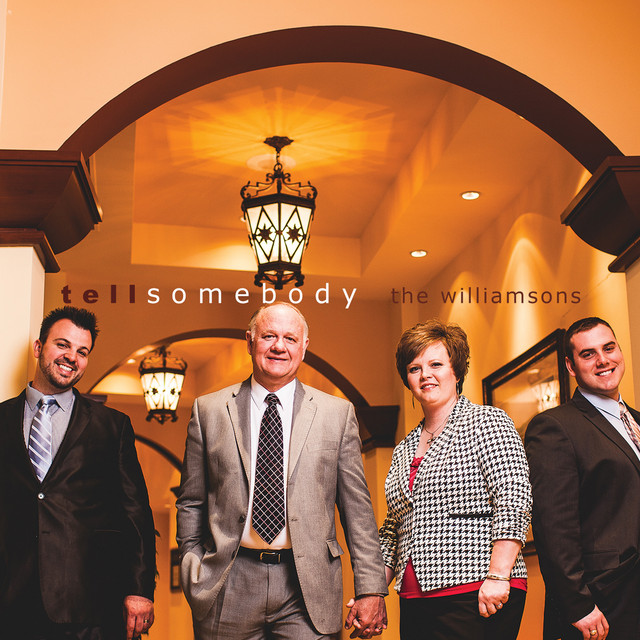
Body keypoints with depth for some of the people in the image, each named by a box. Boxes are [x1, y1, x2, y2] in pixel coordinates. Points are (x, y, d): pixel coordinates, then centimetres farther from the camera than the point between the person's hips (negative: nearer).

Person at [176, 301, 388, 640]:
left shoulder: (338, 413, 4)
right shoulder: (208, 411, 6)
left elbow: (357, 509, 3)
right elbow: (191, 504, 9)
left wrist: (370, 590, -1)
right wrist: (194, 578, 3)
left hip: (307, 588, 0)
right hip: (229, 588, 1)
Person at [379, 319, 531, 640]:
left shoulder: (487, 422, -2)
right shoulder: (403, 450, 17)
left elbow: (513, 499, -13)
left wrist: (498, 576, -20)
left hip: (476, 595, -6)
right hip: (414, 601, 6)